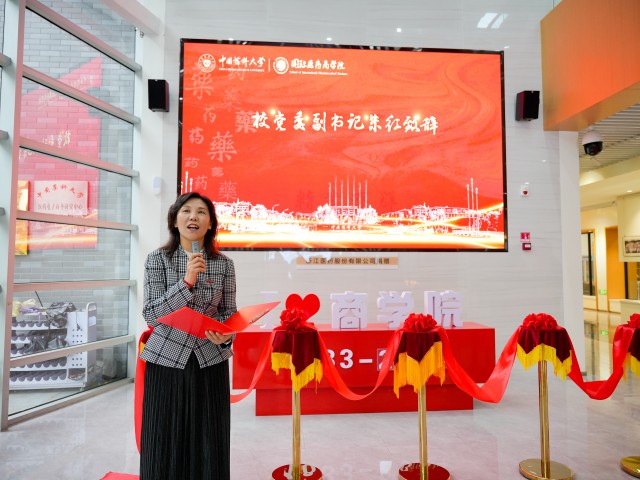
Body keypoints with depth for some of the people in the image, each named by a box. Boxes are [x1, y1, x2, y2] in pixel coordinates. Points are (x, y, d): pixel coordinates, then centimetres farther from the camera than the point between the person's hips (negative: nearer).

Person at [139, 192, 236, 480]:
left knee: (209, 447, 8)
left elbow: (229, 312, 6)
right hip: (166, 361, -1)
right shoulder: (157, 259, -4)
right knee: (165, 446, 8)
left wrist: (225, 336, -16)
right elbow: (151, 315, -11)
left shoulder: (224, 264, 0)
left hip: (211, 363, 1)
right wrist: (186, 282, -23)